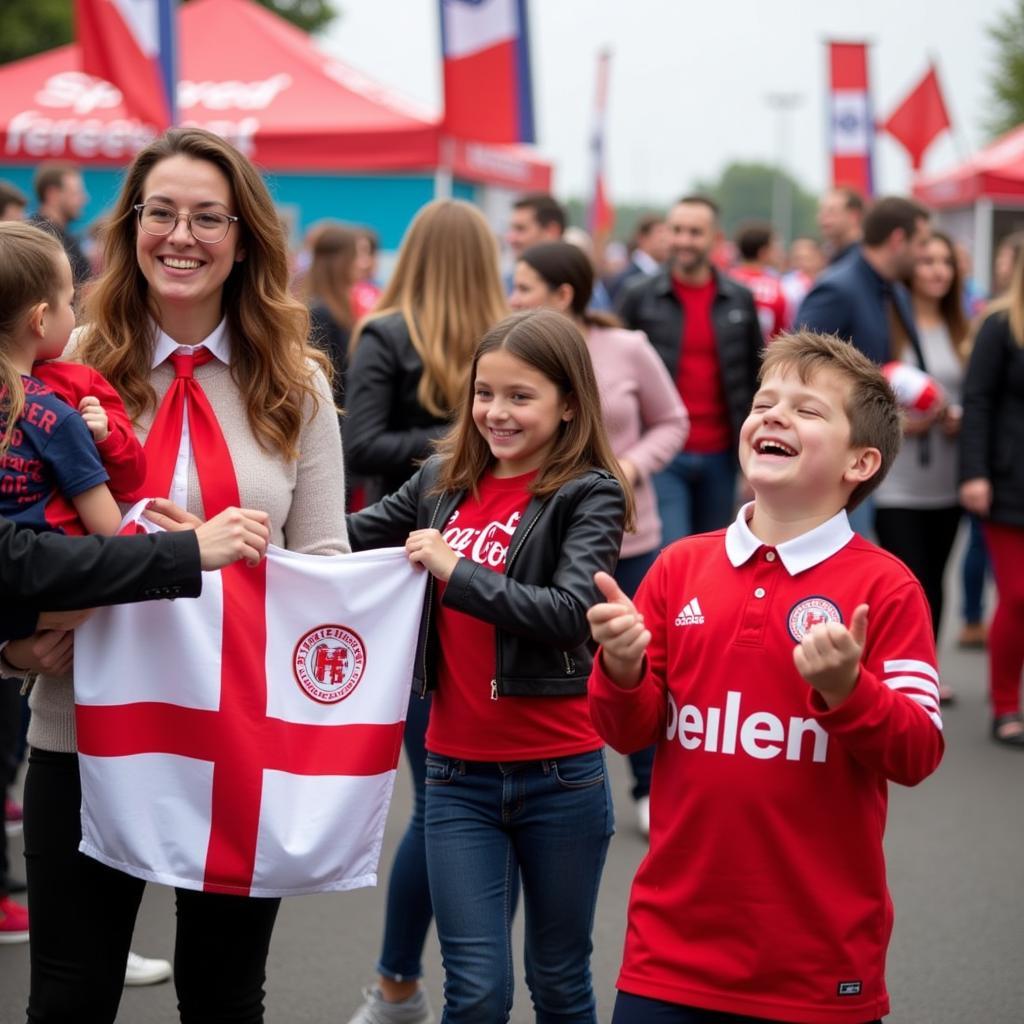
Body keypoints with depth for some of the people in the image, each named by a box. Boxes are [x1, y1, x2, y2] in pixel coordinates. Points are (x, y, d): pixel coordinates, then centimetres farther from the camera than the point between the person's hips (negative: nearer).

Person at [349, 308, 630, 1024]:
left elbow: (573, 613, -21)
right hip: (458, 774, 3)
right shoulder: (443, 483, 6)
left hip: (559, 773, -3)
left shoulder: (588, 494, -8)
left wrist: (456, 571, -24)